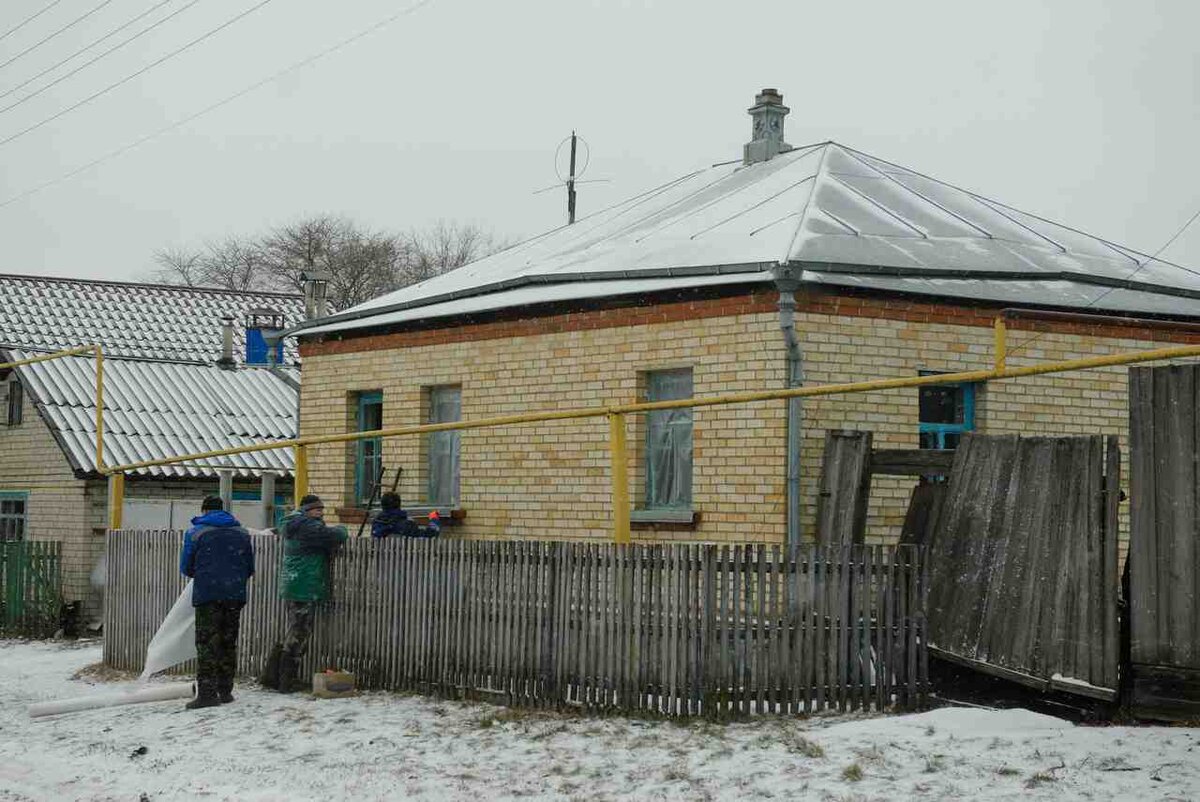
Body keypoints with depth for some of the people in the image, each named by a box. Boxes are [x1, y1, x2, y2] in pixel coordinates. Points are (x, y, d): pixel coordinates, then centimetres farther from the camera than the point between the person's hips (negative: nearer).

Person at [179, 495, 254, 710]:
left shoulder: (196, 533, -1)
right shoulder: (241, 533, 10)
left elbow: (186, 568, 1)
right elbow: (250, 568, 11)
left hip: (207, 595, -4)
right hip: (235, 595, 4)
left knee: (207, 643, -3)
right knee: (229, 642, 13)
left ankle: (207, 692, -10)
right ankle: (225, 690, 17)